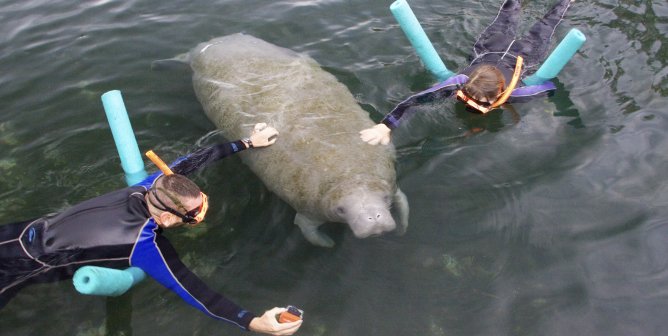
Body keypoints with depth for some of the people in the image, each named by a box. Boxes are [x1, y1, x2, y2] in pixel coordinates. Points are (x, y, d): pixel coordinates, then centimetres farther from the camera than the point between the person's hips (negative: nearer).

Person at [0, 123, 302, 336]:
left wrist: (247, 143, 0)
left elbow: (189, 161, -5)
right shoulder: (146, 246, -33)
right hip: (27, 263, -6)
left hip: (32, 230, 6)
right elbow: (192, 291, -36)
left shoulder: (146, 188, -16)